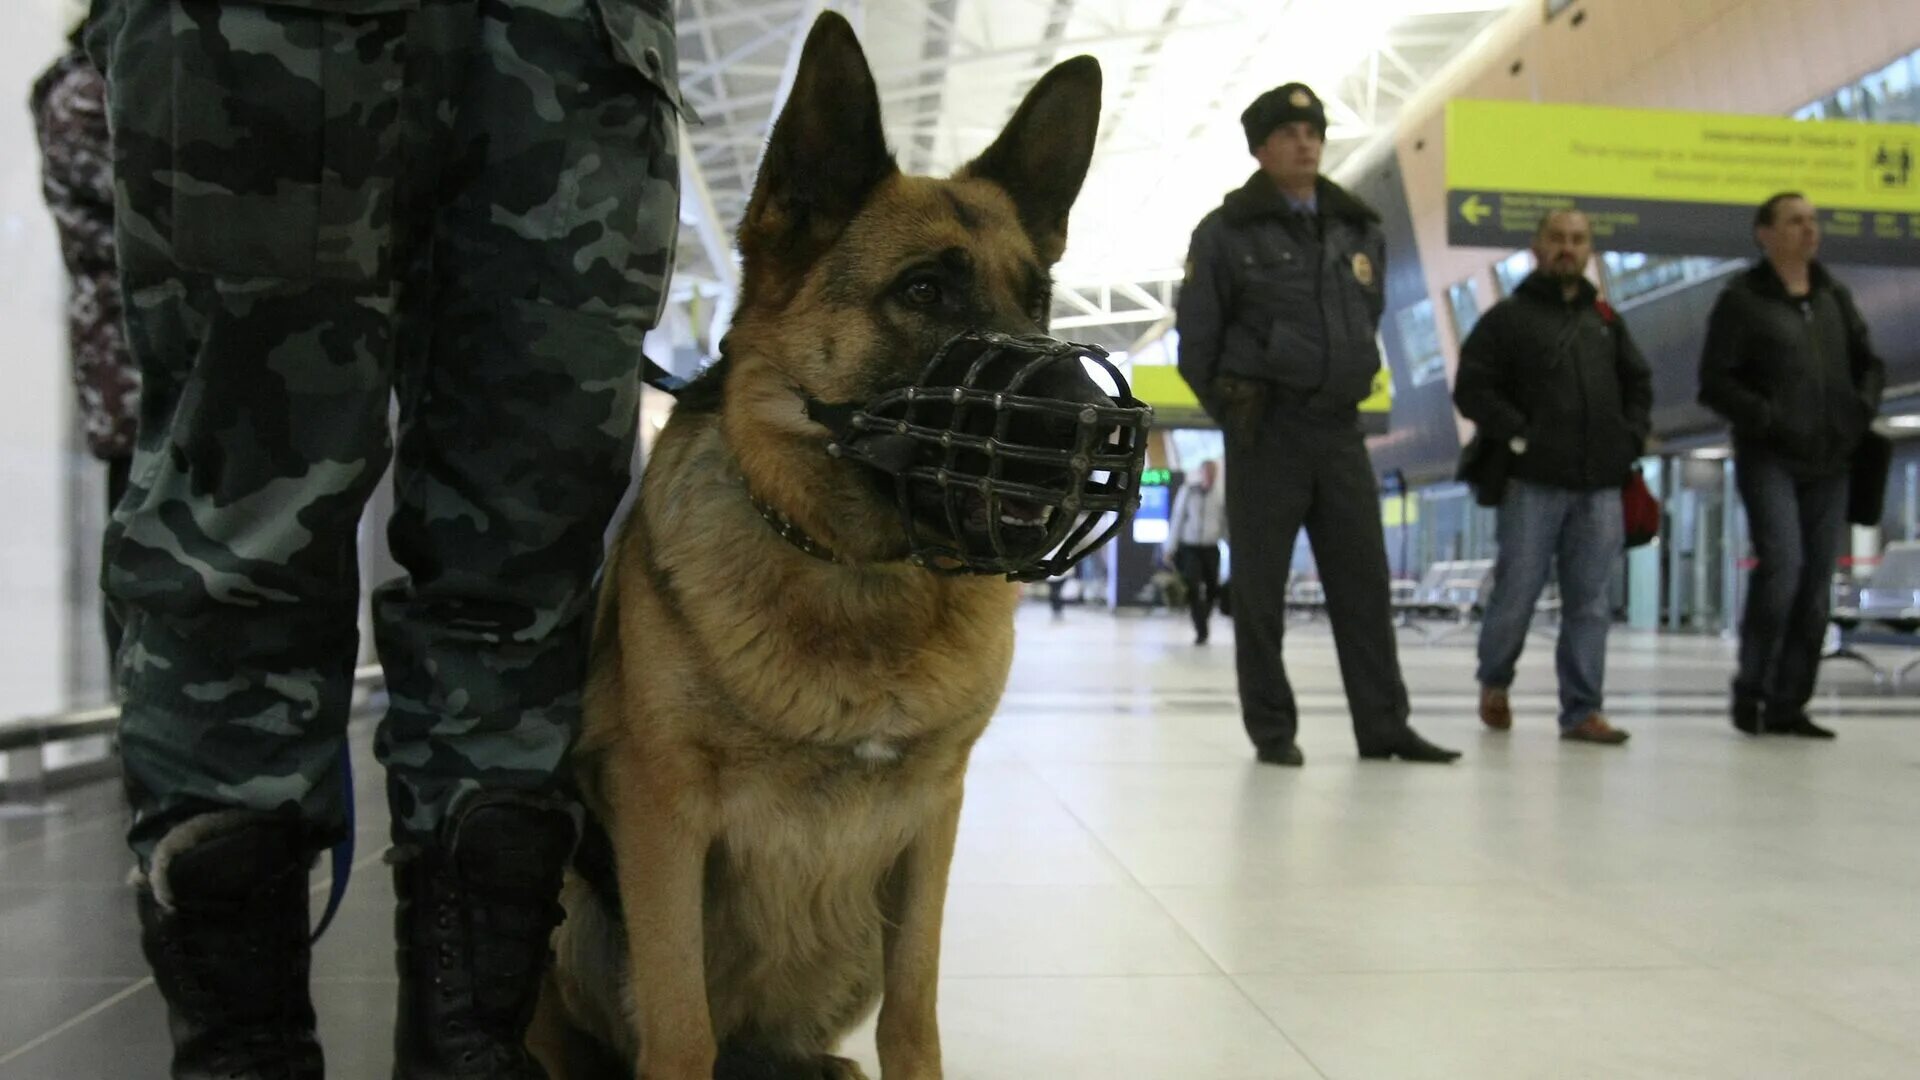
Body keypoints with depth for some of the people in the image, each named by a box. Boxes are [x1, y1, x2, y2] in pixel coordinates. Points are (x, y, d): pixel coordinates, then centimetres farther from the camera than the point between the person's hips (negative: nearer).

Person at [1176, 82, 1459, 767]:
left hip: (1340, 429, 5)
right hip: (1267, 431, -4)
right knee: (1261, 588, 1)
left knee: (1364, 582, 5)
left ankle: (1383, 726, 12)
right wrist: (1233, 412, 1)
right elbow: (1196, 337, 0)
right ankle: (1272, 730, 11)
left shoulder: (1360, 230, 13)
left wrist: (1348, 388, 15)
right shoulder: (1227, 232, -2)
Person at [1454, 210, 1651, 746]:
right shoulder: (1509, 317, 3)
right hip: (1534, 483, -4)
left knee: (1589, 601, 3)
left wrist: (1631, 438, 10)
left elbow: (1639, 383, 26)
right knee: (1517, 592, -1)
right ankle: (1494, 683, 23)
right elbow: (1471, 388, -4)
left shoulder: (1606, 320, 19)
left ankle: (1582, 710, 8)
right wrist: (1517, 435, -12)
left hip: (1599, 486, 4)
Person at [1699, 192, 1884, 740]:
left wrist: (1862, 410, 5)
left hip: (1828, 463, 6)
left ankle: (1788, 704, 12)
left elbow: (1871, 364, 23)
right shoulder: (1742, 300, -1)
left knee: (1816, 583, 3)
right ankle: (1750, 688, -3)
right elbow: (1715, 382, -6)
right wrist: (1768, 419, -16)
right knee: (1782, 563, -20)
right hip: (1769, 459, -5)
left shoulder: (1834, 297, 15)